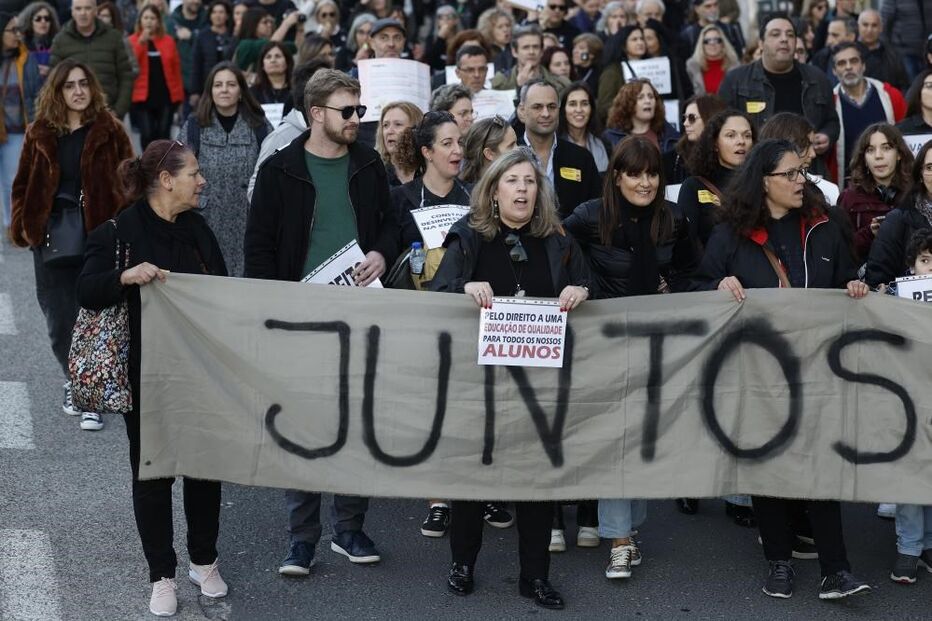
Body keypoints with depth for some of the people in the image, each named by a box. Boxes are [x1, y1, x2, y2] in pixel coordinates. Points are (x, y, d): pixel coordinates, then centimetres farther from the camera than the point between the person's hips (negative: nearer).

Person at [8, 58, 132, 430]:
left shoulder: (109, 132, 0)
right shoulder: (40, 135, 7)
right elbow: (23, 184, 13)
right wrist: (23, 225, 1)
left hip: (98, 236, -2)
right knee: (59, 319, 5)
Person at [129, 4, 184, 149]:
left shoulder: (168, 41, 7)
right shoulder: (133, 41, 3)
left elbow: (176, 69, 7)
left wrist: (179, 95, 4)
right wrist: (141, 41, -17)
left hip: (166, 96, 1)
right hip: (142, 97, -1)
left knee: (163, 134, 3)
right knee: (147, 134, -5)